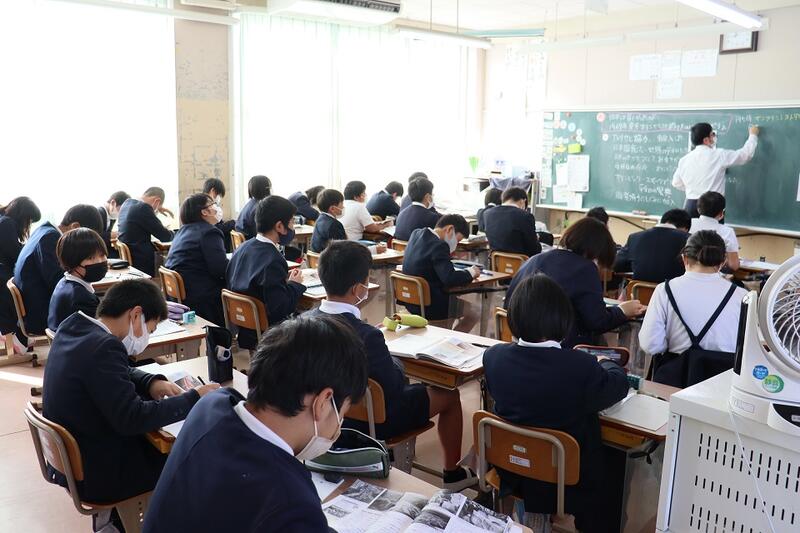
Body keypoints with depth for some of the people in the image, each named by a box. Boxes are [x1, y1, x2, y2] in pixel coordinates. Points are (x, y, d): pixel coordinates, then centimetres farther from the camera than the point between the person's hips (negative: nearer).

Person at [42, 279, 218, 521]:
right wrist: (194, 399, -21)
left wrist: (151, 382, -2)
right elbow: (132, 419, -29)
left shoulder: (73, 327, 0)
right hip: (95, 474, -9)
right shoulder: (103, 347, -28)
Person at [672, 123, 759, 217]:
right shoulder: (719, 155, -5)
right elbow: (745, 154, 5)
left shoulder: (684, 160, 6)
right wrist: (753, 135, 22)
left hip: (690, 206, 4)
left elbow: (676, 183, 18)